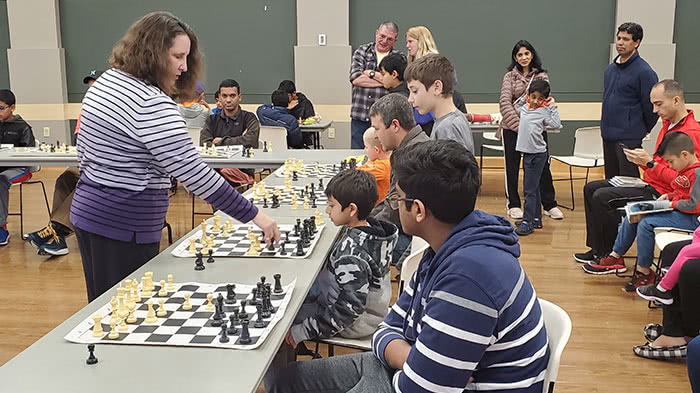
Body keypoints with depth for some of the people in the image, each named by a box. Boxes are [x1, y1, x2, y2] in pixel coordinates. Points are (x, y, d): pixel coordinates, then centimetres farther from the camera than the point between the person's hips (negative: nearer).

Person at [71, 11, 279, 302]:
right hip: (124, 228, -10)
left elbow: (84, 150, 16)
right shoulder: (152, 104, -22)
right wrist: (254, 216, -21)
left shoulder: (106, 81, 8)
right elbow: (193, 173, -26)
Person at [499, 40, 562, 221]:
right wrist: (518, 124, -16)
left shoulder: (542, 76, 6)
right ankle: (513, 204, 19)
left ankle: (549, 205, 15)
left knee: (542, 165, 4)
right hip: (512, 128, -1)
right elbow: (504, 103, -7)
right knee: (512, 167, 7)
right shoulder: (510, 76, 2)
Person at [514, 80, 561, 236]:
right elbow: (515, 105, 29)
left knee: (529, 189, -7)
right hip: (526, 152, 7)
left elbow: (556, 124, -14)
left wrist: (552, 106, -9)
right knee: (533, 188, 15)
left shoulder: (544, 111, -7)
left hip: (537, 154, -7)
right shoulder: (525, 108, 9)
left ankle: (528, 222, -3)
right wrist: (525, 97, 14)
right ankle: (536, 219, 25)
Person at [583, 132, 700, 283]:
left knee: (645, 223, -27)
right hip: (675, 210, 11)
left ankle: (644, 272, -16)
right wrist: (668, 196, 10)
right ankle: (615, 257, 14)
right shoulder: (684, 170, 13)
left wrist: (671, 204, -15)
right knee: (631, 218, 6)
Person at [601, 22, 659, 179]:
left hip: (628, 139, -8)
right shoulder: (610, 69, 12)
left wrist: (643, 131, 0)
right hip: (608, 136, 8)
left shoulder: (644, 72, -12)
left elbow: (651, 107, -11)